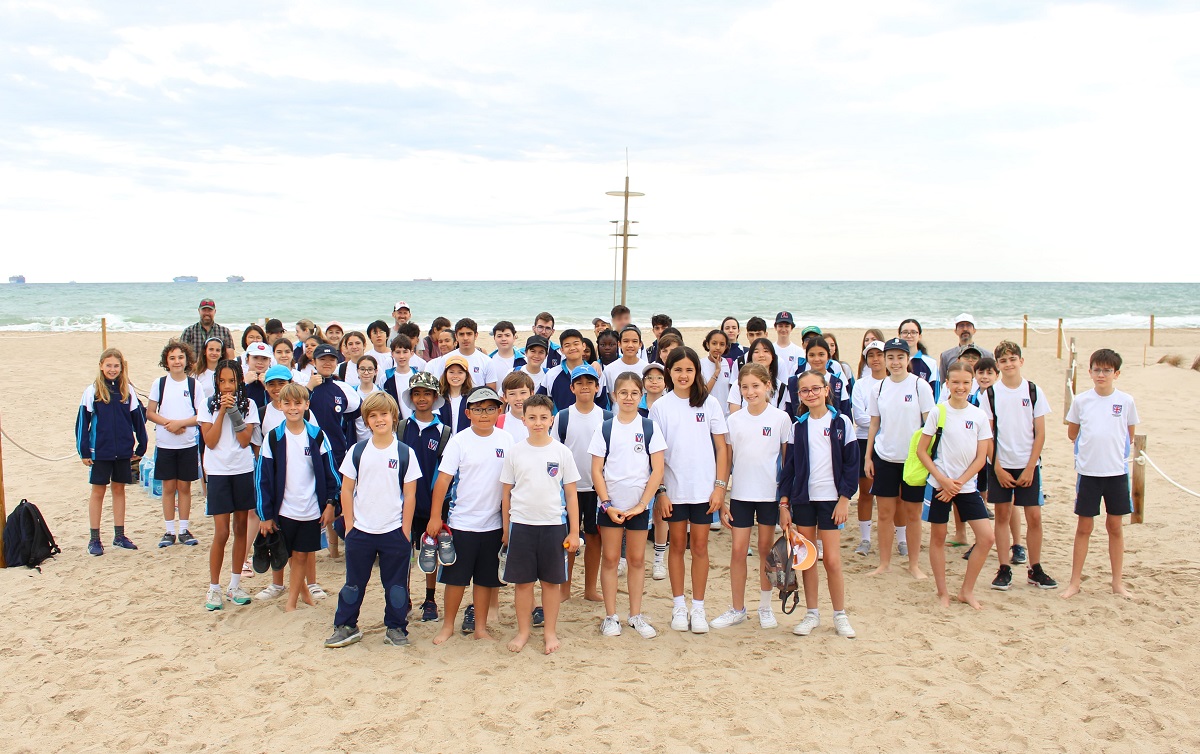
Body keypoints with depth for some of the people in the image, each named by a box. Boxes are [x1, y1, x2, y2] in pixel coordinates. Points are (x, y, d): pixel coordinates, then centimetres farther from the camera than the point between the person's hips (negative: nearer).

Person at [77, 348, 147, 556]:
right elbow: (82, 421, -4)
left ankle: (119, 535, 20)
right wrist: (83, 451, -7)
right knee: (98, 492, 5)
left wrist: (141, 447, 6)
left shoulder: (128, 391, 2)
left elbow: (138, 419, 6)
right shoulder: (92, 391, -5)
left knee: (119, 490, 11)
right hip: (100, 452, -2)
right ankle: (94, 539, 13)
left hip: (123, 451, 3)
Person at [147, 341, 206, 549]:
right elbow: (150, 413, 2)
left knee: (184, 486, 6)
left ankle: (184, 530, 15)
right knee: (168, 487, 6)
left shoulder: (193, 384, 0)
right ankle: (169, 531, 13)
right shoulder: (159, 384, 2)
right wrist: (168, 423, -13)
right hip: (165, 444, 0)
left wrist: (181, 423, -16)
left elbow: (201, 415, -2)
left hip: (188, 444, 0)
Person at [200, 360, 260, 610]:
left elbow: (245, 440, -8)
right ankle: (214, 588, 9)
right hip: (218, 472, -2)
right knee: (221, 532, -4)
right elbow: (210, 441, -10)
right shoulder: (209, 405, -1)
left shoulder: (248, 405, 1)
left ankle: (235, 585, 21)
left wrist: (233, 411, -16)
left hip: (243, 470, 2)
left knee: (240, 528, 9)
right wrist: (221, 411, -14)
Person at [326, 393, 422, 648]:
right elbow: (346, 490, 4)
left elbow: (409, 495, -2)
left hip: (394, 531, -1)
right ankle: (345, 626, 24)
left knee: (396, 584, 7)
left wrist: (406, 531, -5)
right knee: (354, 583, 11)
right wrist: (349, 525, -1)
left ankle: (396, 628, 20)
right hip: (360, 531, 1)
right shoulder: (357, 451, 1)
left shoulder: (405, 453, -3)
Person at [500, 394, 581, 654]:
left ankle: (550, 631, 21)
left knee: (552, 581, 8)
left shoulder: (562, 452, -1)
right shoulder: (514, 452, 1)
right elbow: (506, 493, 7)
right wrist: (506, 529, 6)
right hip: (521, 524, 1)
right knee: (523, 581, 7)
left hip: (553, 525, 0)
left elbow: (571, 494, 2)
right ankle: (523, 631, 21)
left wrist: (574, 531, 0)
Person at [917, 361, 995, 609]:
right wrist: (943, 479, -12)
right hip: (939, 485, -2)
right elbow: (921, 450, -3)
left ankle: (966, 591, 11)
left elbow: (981, 457, 0)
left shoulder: (979, 416, 1)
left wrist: (958, 483, -9)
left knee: (986, 537, -4)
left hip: (967, 485, 2)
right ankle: (942, 592, 20)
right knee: (938, 537, 5)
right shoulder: (938, 413, -5)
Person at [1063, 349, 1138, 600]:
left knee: (1115, 526, 9)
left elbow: (1129, 436, 11)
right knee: (1084, 527, 5)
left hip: (1117, 472, 1)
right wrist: (1094, 444, 7)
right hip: (1088, 473, 0)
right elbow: (1072, 434, 10)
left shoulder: (1126, 401, -1)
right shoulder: (1081, 400, -1)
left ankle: (1118, 581, 21)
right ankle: (1075, 581, 13)